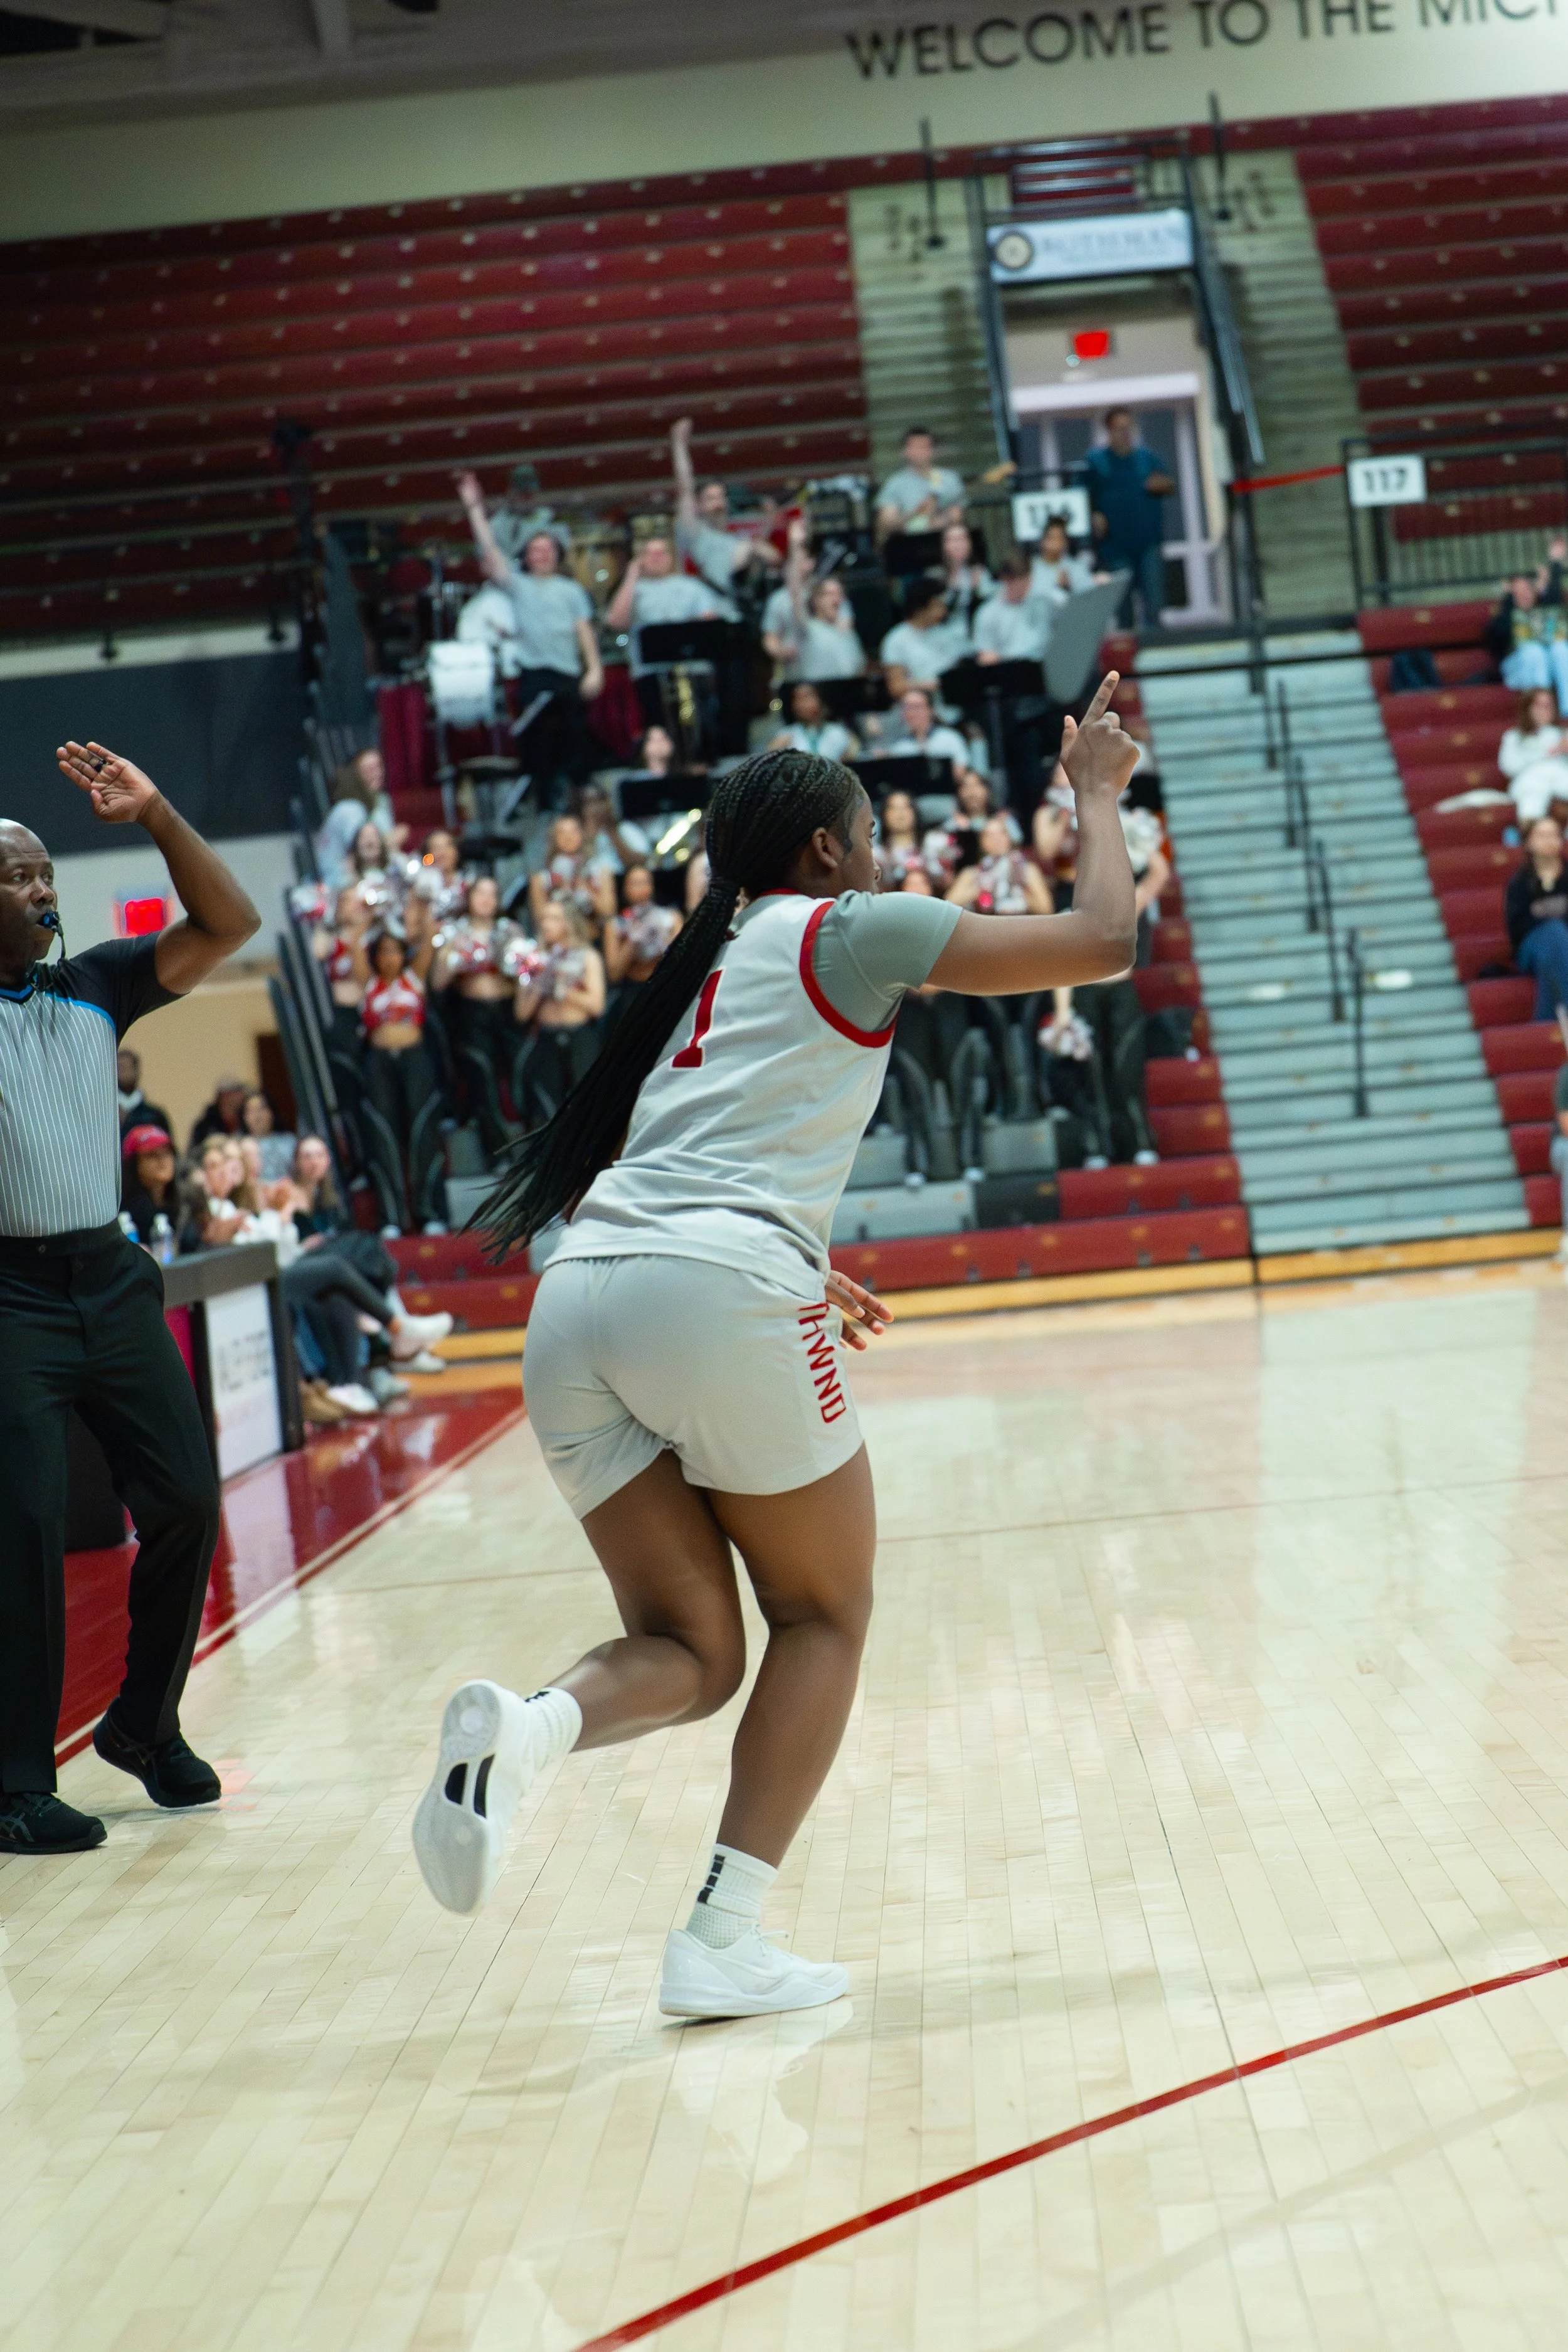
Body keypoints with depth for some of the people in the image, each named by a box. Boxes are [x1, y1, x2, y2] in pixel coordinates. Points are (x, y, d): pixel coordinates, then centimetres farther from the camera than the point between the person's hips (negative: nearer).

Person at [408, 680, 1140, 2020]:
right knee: (824, 1615, 13)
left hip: (581, 1299, 6)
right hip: (720, 1294, -6)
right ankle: (722, 1944, 4)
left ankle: (520, 1726, -20)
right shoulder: (853, 929, 9)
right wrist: (1097, 793, 25)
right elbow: (1101, 941, 9)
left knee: (688, 1649, 13)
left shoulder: (704, 966, 28)